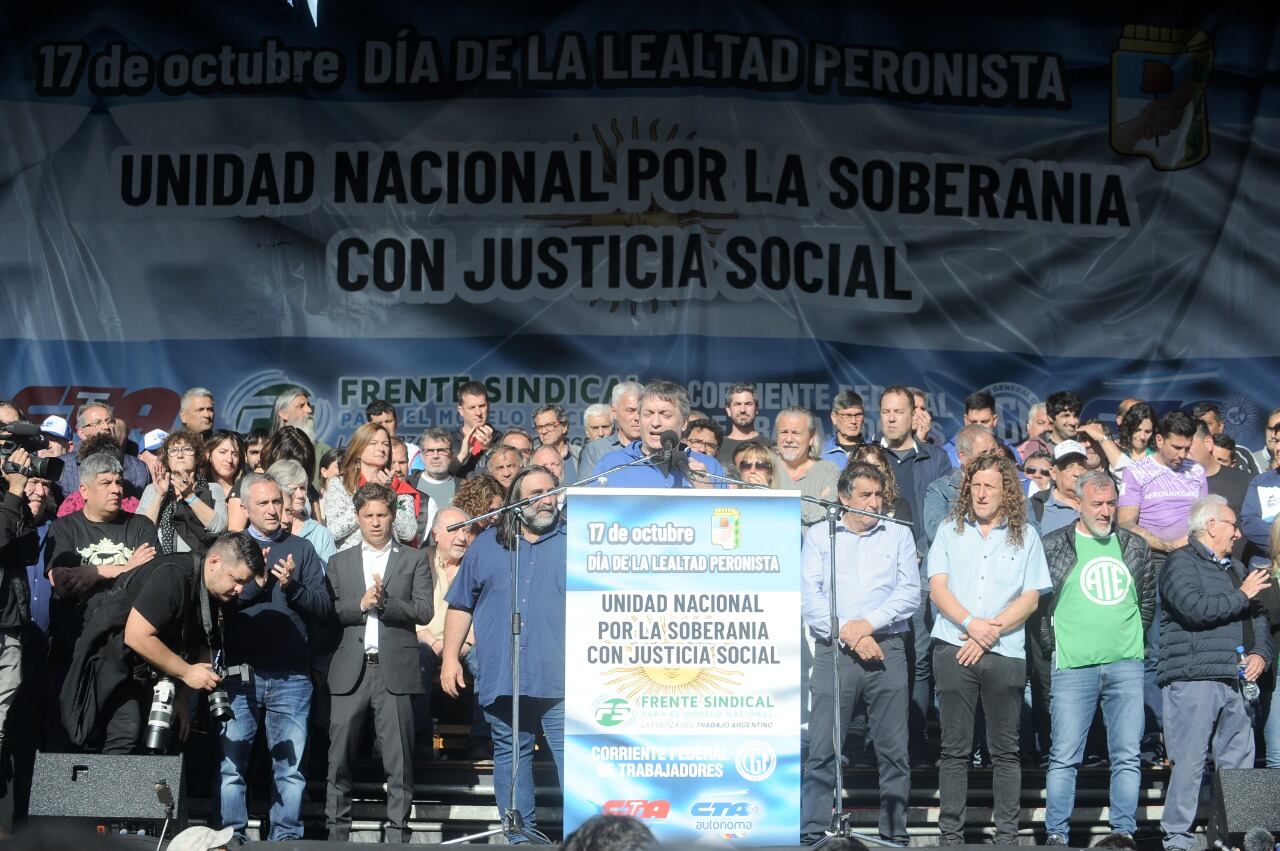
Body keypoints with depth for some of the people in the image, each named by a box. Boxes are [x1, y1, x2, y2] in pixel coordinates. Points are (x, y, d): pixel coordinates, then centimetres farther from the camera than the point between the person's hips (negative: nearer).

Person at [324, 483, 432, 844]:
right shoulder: (340, 562, 15)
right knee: (340, 757, 2)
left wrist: (384, 601, -14)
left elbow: (424, 611, -2)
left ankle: (397, 834, 4)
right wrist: (360, 605, -10)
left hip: (395, 669, -2)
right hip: (350, 670, 2)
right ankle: (336, 833, 10)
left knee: (399, 759, -1)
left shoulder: (414, 560, 9)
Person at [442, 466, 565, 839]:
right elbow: (461, 604, 12)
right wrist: (450, 657, 4)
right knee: (510, 756, 8)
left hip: (559, 680, -2)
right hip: (501, 678, 2)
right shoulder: (487, 545, 13)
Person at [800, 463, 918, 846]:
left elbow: (910, 592, 4)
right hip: (834, 652, -1)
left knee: (894, 750, 1)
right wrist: (849, 635, -9)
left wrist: (867, 623, -8)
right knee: (822, 750, -6)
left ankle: (894, 833, 9)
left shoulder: (898, 534, 13)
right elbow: (809, 598, 1)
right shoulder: (819, 535, 10)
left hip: (887, 650, 1)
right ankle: (812, 834, -2)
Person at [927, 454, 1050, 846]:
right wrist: (971, 624, -11)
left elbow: (1030, 598, 2)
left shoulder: (1025, 535, 7)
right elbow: (937, 588, 3)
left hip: (1005, 653, 0)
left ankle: (1007, 834, 9)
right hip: (953, 649, 1)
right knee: (955, 748, 2)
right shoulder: (951, 530, 10)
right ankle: (951, 835, 6)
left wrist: (991, 632, -9)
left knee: (1005, 750, 3)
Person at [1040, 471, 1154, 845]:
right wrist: (1054, 646, -2)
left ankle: (1125, 833, 10)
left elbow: (1148, 600, 20)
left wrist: (1134, 638, 12)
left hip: (1126, 665, 3)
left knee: (1127, 756, 3)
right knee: (1064, 757, -1)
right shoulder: (1053, 546, 1)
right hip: (1073, 667, -3)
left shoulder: (1135, 547, 12)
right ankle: (1056, 835, 5)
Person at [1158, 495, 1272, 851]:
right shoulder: (1181, 564, -4)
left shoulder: (1233, 567, 23)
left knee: (1239, 763, 7)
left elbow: (1258, 617, 23)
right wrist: (1242, 595, -8)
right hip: (1193, 678, -8)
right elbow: (1195, 608, -20)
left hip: (1236, 681, 8)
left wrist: (1261, 653, 3)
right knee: (1189, 761, -9)